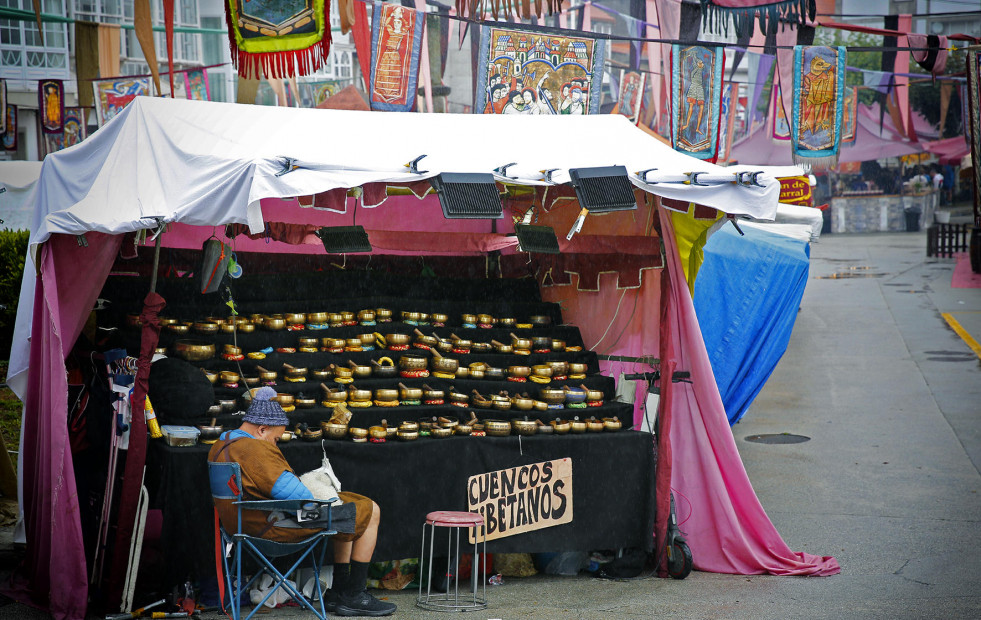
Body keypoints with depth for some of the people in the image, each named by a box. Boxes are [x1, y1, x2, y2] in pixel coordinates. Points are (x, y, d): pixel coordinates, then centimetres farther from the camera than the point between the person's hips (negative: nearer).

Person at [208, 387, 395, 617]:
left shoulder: (220, 447, 10)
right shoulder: (255, 450, -24)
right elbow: (292, 492, -26)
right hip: (275, 526, -11)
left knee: (348, 509, 26)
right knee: (369, 512, -1)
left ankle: (338, 592, 26)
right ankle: (354, 597, 6)